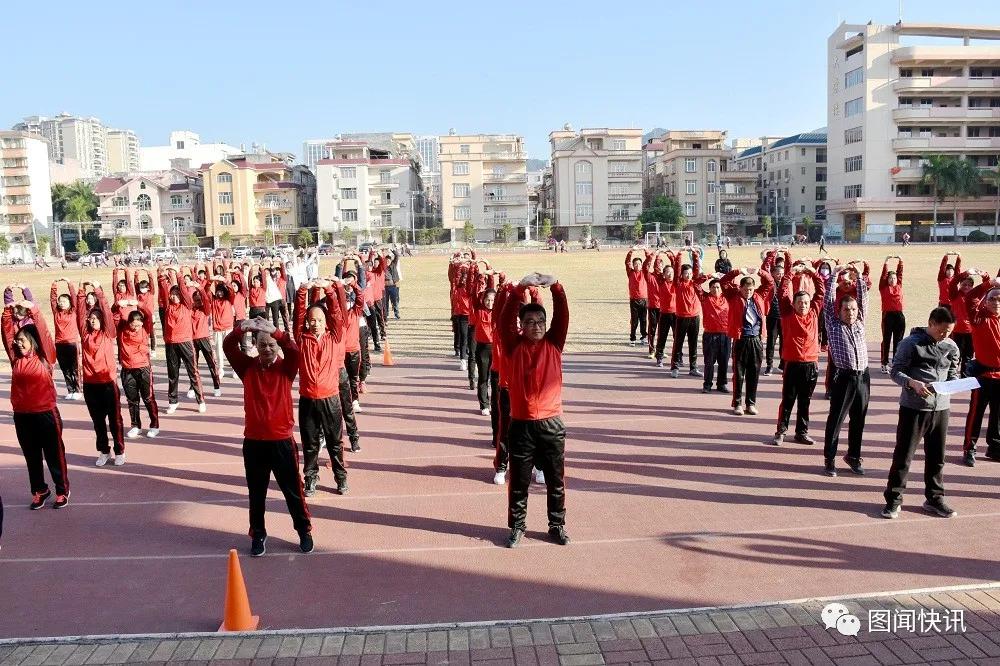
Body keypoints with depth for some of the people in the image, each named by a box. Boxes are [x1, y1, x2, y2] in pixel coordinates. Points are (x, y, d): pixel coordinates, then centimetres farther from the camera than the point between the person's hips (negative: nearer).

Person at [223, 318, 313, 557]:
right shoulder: (247, 367, 1)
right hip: (253, 442, 2)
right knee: (256, 493, 13)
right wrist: (241, 329, -31)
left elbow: (293, 350, -23)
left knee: (293, 490, 10)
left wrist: (275, 331, -36)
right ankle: (258, 535, 30)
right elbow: (227, 347, -13)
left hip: (282, 441, -1)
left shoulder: (286, 368, -3)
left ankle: (304, 531, 26)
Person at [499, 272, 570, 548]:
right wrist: (520, 289, -26)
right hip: (521, 424, -1)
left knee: (555, 480, 12)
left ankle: (557, 525, 28)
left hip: (551, 423, 1)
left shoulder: (553, 344, 2)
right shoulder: (514, 346, -1)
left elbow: (563, 317, -9)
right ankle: (517, 526, 25)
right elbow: (505, 320, -15)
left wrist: (555, 287, -23)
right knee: (519, 481, 10)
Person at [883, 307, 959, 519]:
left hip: (941, 408, 5)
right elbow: (895, 372, -7)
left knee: (936, 456, 14)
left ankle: (935, 499, 29)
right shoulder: (911, 343, -7)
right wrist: (913, 383, -25)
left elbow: (953, 374, 14)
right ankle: (893, 500, 10)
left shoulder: (951, 347, 7)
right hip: (913, 407, -4)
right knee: (903, 454, 0)